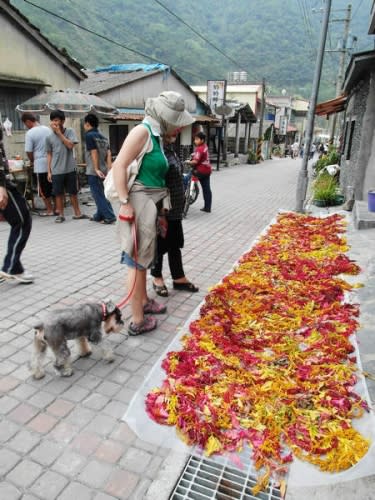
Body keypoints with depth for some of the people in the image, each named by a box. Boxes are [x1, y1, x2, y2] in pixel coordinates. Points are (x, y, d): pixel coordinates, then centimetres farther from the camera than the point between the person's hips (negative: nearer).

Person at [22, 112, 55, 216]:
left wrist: (32, 161, 8)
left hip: (40, 164, -5)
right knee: (53, 187, 12)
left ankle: (50, 210, 10)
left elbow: (28, 151, -10)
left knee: (44, 189, 5)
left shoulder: (30, 133, -10)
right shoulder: (48, 129, 6)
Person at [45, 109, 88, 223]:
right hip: (56, 171, 0)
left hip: (70, 169, 0)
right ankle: (60, 214, 17)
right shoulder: (49, 137, 2)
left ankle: (77, 213, 21)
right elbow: (49, 155, 6)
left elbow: (70, 145, -15)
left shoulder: (70, 132, 0)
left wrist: (59, 133, -15)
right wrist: (49, 171, 2)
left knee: (73, 192, 10)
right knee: (59, 193, 6)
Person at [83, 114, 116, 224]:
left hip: (94, 172, -8)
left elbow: (94, 153, -17)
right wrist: (109, 168, -1)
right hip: (104, 171, 8)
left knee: (98, 195, -3)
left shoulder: (89, 135, -9)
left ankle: (110, 216, -7)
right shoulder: (103, 137, 12)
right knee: (101, 194, 15)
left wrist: (96, 169, -16)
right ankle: (100, 215, 25)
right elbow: (108, 153, 3)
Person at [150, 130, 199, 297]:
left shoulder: (170, 148, 12)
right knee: (160, 245, 7)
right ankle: (157, 279, 25)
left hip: (174, 208, 9)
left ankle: (179, 278, 28)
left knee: (175, 244, 16)